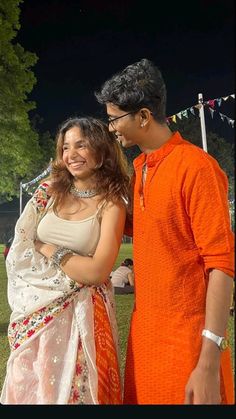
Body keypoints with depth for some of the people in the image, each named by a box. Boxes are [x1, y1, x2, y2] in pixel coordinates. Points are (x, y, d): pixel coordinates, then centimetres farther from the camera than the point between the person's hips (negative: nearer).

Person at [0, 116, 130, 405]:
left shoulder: (111, 204, -7)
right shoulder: (49, 191, 4)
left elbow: (97, 272, -15)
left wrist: (47, 249, -8)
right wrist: (76, 271, -9)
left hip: (80, 314, -3)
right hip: (34, 309, 4)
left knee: (71, 390, 7)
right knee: (28, 389, 13)